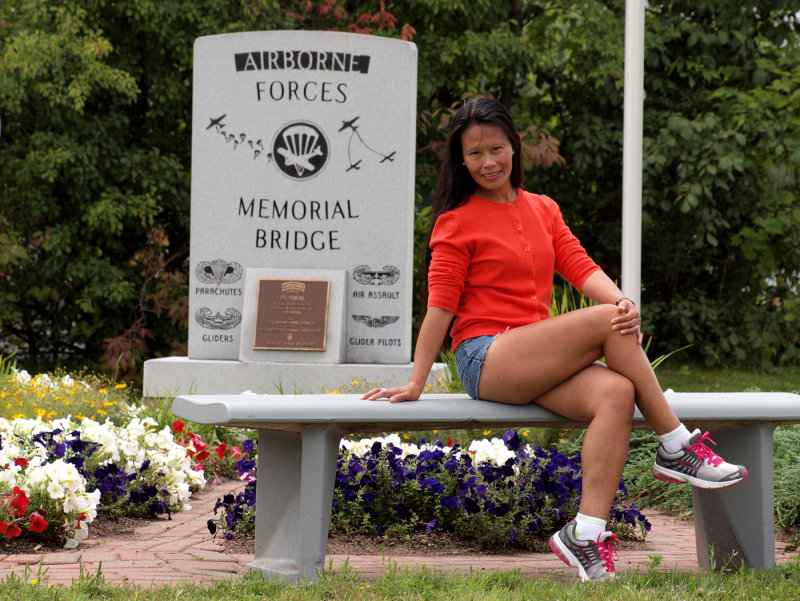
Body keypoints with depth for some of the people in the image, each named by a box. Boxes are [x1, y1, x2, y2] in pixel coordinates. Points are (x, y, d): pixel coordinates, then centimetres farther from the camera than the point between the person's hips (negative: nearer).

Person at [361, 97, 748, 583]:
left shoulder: (543, 210, 20)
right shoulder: (456, 222, 2)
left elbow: (580, 267, 6)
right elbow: (440, 306, -2)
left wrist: (624, 301, -14)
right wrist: (416, 383, -7)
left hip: (538, 366, 6)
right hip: (487, 359, -6)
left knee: (616, 392, -26)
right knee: (606, 322, -24)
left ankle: (586, 534, -28)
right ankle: (677, 448, -14)